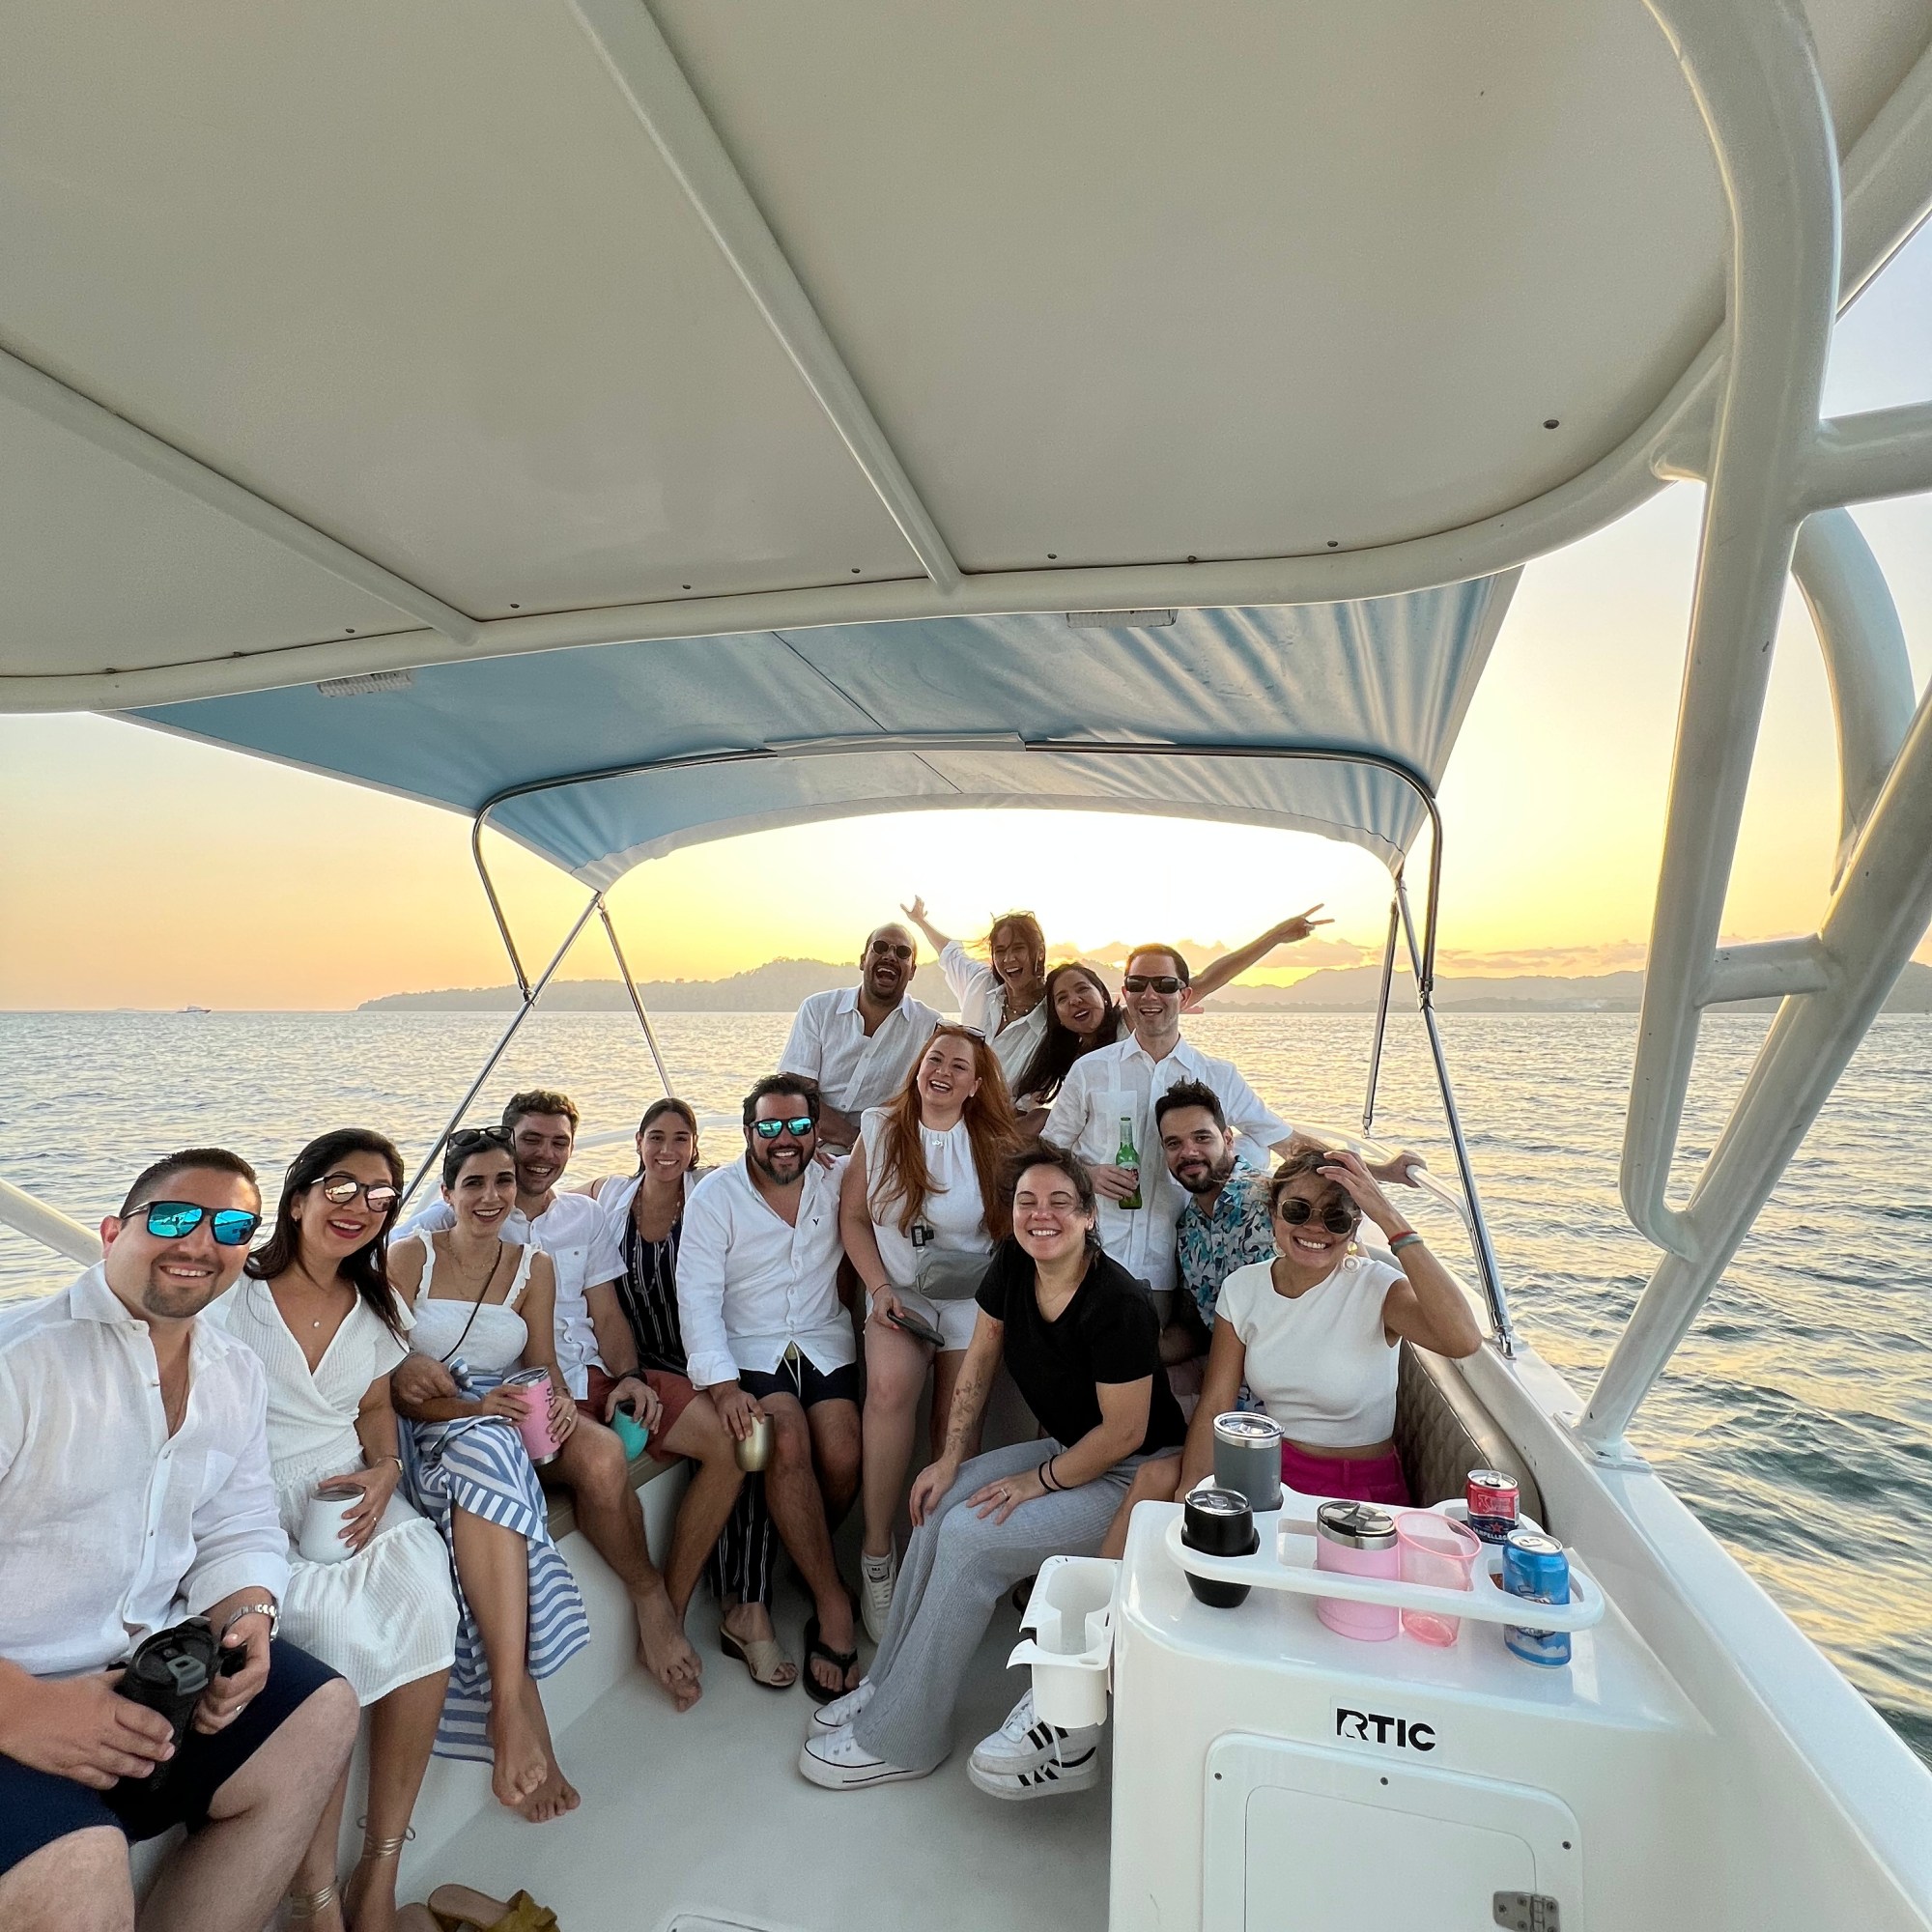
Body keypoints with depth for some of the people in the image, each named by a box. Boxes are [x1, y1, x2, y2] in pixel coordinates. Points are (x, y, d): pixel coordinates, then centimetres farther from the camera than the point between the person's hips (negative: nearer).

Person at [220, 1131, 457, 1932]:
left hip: (353, 1495, 4)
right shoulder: (234, 1293, -4)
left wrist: (383, 1471, -3)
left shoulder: (377, 1307, 11)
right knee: (336, 1625, -31)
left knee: (426, 1607, -24)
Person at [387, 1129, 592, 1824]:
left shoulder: (534, 1267, 11)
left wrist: (559, 1397, -14)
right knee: (484, 1452, -36)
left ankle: (506, 1703, -36)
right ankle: (520, 1706, -37)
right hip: (423, 1434, -2)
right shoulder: (408, 1258, 2)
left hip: (502, 1429, 2)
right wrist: (471, 1408, -21)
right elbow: (395, 1386, -4)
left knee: (484, 1459, -35)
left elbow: (542, 1362, 10)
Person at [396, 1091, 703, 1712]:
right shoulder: (451, 1220, 4)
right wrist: (401, 1361, -30)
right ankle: (651, 1603, -9)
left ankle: (674, 1605, -2)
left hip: (591, 1377, 6)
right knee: (601, 1456, -36)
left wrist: (629, 1375, -3)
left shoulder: (584, 1215, 18)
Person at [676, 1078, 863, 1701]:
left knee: (842, 1458, -21)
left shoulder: (837, 1182, 5)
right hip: (748, 1349, -2)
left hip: (824, 1343, 2)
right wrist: (722, 1385, -19)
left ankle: (807, 1558, 11)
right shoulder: (714, 1195, -3)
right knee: (787, 1444, -28)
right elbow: (697, 1297, -6)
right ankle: (832, 1604, -13)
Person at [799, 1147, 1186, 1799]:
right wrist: (951, 1459, -3)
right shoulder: (1012, 1266, -8)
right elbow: (978, 1365, 2)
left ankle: (896, 1740, -2)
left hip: (1131, 1475, -7)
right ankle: (890, 1686, 8)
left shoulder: (1118, 1303, -29)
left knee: (969, 1536, -18)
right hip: (1064, 1447, 7)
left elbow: (1125, 1432, -22)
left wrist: (1037, 1482, -15)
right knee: (940, 1506, -9)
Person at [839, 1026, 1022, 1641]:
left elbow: (1016, 1229, 6)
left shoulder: (993, 1145, -1)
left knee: (956, 1429, -5)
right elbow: (853, 1216, 3)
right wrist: (880, 1288, -7)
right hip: (897, 1294, 0)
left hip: (970, 1298, 1)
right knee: (890, 1388, -27)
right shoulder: (881, 1130, 1)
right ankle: (877, 1553, -12)